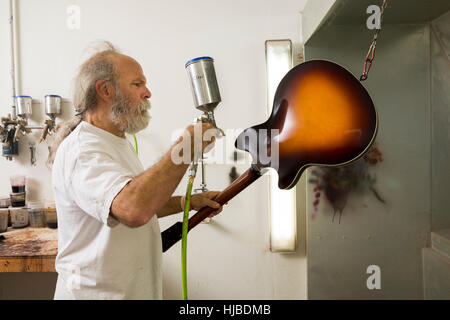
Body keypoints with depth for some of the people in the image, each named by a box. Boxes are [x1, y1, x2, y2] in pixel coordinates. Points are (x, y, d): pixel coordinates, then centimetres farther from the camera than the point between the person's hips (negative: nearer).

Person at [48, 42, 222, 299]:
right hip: (96, 291, -9)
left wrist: (188, 202, 4)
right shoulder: (81, 150, -24)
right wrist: (186, 147, -32)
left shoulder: (118, 142, 10)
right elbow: (134, 210, -41)